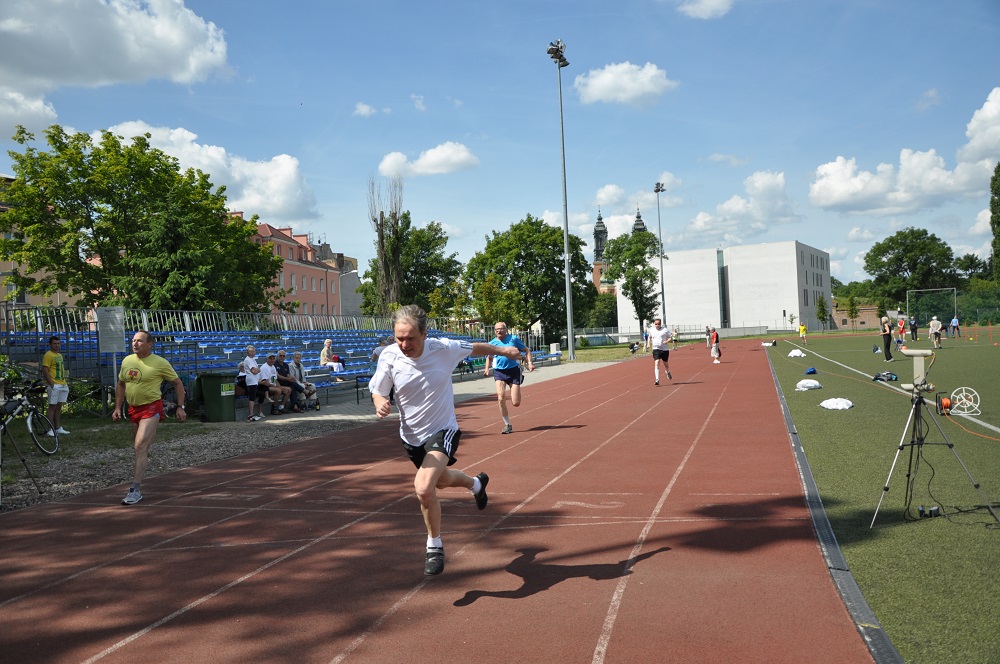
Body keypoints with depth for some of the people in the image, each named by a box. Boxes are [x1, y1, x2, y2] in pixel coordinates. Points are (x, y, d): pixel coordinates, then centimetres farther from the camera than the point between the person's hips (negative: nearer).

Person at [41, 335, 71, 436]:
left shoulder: (59, 355, 18)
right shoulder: (48, 355, -9)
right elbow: (45, 371, -15)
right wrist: (52, 384, -19)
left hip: (62, 385, 8)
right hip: (54, 385, -8)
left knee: (59, 407, 11)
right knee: (52, 407, -6)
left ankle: (58, 428, 16)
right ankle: (50, 430, -4)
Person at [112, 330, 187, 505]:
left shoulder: (160, 363, -9)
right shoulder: (127, 361, 7)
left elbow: (177, 383, -1)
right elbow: (121, 384, 20)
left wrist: (180, 407, -6)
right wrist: (117, 407, 13)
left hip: (151, 407, -6)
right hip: (133, 408, 6)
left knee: (140, 446, -17)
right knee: (140, 446, 15)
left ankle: (136, 489, -16)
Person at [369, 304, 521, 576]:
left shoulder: (445, 348, -20)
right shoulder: (389, 356, -17)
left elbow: (475, 348, 1)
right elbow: (377, 391, -5)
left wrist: (503, 349, 16)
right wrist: (380, 403, -29)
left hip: (443, 431, -4)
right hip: (411, 436, 4)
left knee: (423, 488, -26)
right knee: (441, 481, 28)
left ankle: (434, 545, 1)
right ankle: (476, 483, 64)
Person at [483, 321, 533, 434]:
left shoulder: (513, 338, 0)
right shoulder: (492, 343, 4)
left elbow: (526, 350, 9)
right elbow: (489, 357, 21)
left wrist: (529, 363, -5)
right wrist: (487, 369, 4)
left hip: (514, 371, -1)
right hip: (499, 372, 1)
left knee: (516, 403, -3)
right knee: (501, 398, -19)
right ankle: (507, 425, -2)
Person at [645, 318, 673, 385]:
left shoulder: (665, 330, -6)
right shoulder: (651, 330, 4)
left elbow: (671, 338, 0)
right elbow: (649, 337, 24)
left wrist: (667, 341, -19)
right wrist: (648, 343, 9)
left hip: (665, 349, 0)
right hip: (656, 349, 1)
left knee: (666, 363, 15)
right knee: (657, 363, -17)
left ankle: (668, 373, 50)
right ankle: (657, 380, -22)